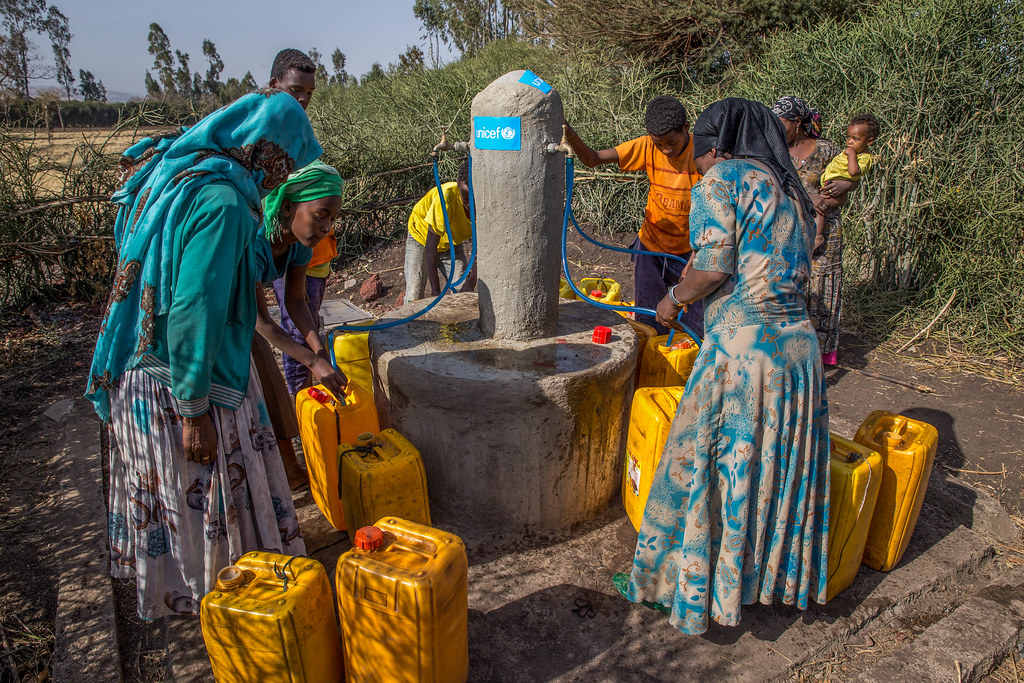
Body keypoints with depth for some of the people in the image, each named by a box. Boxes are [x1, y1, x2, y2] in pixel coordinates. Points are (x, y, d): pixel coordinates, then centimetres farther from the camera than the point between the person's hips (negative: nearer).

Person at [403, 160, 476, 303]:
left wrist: (470, 282, -27)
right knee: (414, 298, -12)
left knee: (463, 293, -10)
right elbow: (431, 247, -34)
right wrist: (435, 291, -33)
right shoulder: (447, 197, -39)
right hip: (422, 236, -3)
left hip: (452, 243, 4)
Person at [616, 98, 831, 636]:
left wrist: (674, 299, 2)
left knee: (702, 464, 6)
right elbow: (791, 273, 17)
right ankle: (767, 574, 37)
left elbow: (713, 265, -16)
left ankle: (674, 580, 23)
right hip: (799, 344, 8)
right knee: (777, 465, 20)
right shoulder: (791, 192, 19)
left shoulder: (722, 177, -4)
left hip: (742, 346, -8)